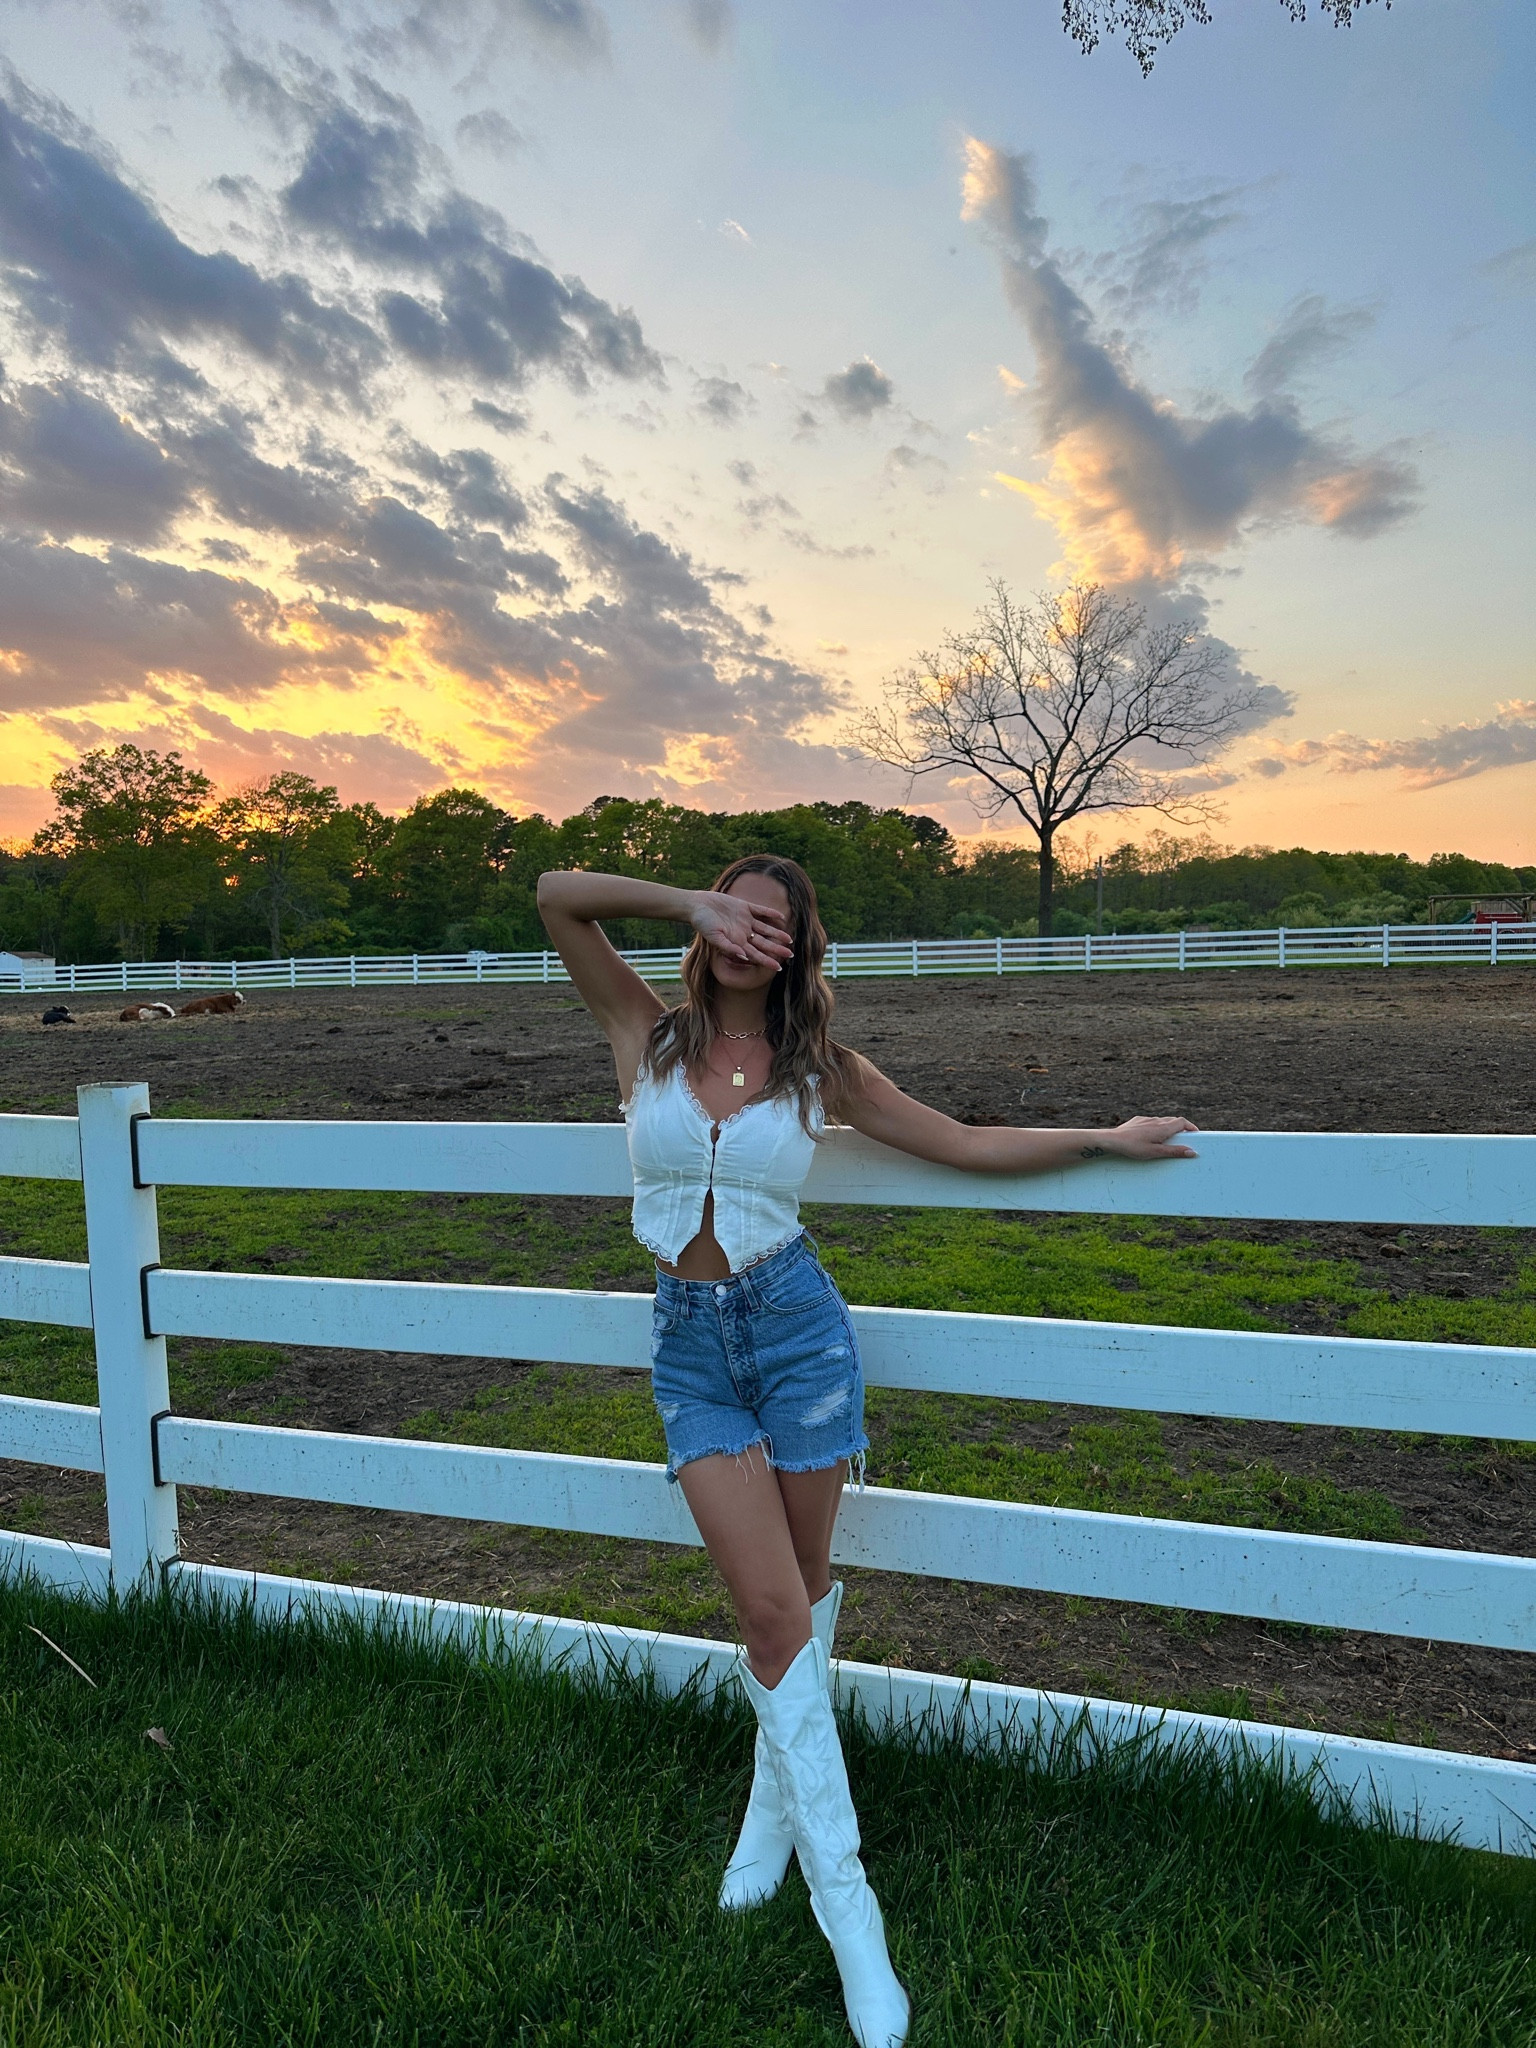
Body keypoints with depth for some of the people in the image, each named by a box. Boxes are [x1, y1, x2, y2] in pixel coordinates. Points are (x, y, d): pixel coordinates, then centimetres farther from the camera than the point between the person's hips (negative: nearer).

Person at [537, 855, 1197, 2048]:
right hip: (691, 1346, 0)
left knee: (801, 1592, 13)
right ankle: (847, 1914, 16)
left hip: (795, 1327, 0)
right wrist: (691, 903, -13)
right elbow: (557, 895, -7)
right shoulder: (648, 1034, 0)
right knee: (773, 1610, -2)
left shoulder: (820, 1069, -1)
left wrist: (1104, 1140, 0)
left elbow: (970, 1145, 4)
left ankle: (777, 1796, 42)